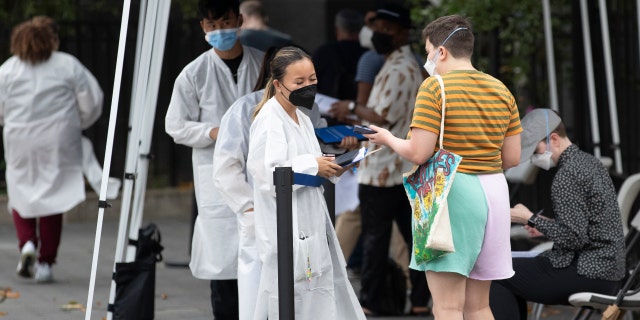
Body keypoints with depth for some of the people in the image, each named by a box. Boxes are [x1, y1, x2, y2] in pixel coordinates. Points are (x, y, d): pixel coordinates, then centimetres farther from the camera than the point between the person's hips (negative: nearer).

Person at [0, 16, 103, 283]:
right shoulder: (68, 66, -2)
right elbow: (92, 103, 1)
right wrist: (75, 124, 20)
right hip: (57, 143, -1)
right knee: (52, 199, 6)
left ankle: (27, 242, -9)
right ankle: (45, 261, 4)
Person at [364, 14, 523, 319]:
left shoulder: (435, 87, -8)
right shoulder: (501, 90, 11)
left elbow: (418, 153, -13)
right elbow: (512, 158, 11)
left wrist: (388, 139, 6)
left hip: (451, 192, -7)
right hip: (494, 191, 7)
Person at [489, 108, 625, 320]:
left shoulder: (567, 175, -17)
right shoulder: (589, 163, 13)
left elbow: (573, 238, -21)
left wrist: (532, 220, -11)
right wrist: (547, 224, 11)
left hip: (586, 275, -10)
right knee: (514, 275, 23)